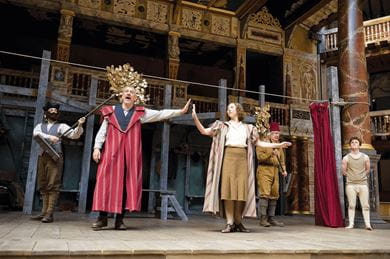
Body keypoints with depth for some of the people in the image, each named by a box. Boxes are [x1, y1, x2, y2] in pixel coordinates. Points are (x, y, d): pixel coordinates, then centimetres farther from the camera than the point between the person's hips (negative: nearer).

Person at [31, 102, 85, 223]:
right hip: (42, 156, 5)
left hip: (55, 156, -4)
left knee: (53, 185, -10)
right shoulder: (40, 125, 19)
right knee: (43, 185, 5)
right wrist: (49, 137, -19)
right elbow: (36, 133, -4)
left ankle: (49, 214, -12)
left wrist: (79, 125, -23)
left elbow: (74, 135, -4)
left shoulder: (61, 126, 9)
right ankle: (44, 212, 10)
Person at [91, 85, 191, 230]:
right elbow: (102, 131, 10)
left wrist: (180, 111, 5)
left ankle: (119, 219, 6)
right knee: (107, 181, -6)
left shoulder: (140, 113, 12)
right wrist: (97, 147, -2)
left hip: (131, 152, 1)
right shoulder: (111, 111, 11)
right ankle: (102, 218, 2)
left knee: (128, 183, -1)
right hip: (111, 151, -1)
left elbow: (161, 114, 10)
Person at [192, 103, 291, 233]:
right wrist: (195, 118, -3)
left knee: (241, 189, -4)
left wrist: (278, 145, 13)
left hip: (242, 159, 1)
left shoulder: (248, 128, 19)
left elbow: (259, 143, 19)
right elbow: (204, 131, 10)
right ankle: (229, 223, -8)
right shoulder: (222, 126, 15)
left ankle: (238, 222, 3)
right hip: (228, 157, -1)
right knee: (228, 188, -10)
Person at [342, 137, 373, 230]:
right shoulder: (346, 158, 3)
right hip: (351, 184, -1)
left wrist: (361, 176, 11)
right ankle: (351, 224, 6)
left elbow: (367, 170, 17)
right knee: (351, 205, 0)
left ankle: (368, 224, 5)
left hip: (363, 184, 1)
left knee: (365, 205, 0)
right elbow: (344, 171, 8)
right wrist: (351, 176, 9)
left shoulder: (365, 157, 8)